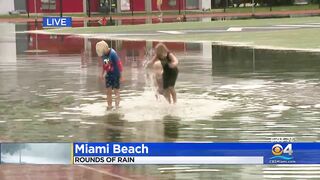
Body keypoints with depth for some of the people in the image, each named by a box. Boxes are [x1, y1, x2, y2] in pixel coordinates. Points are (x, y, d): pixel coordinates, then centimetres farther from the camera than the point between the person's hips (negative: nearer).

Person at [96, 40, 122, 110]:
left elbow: (119, 64, -19)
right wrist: (102, 74, 14)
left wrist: (120, 75, -18)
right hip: (108, 75, 6)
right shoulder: (103, 54, 0)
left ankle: (117, 106, 9)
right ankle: (109, 106, 16)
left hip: (115, 75, -6)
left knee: (116, 91, 2)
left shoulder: (113, 53, -22)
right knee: (108, 91, 7)